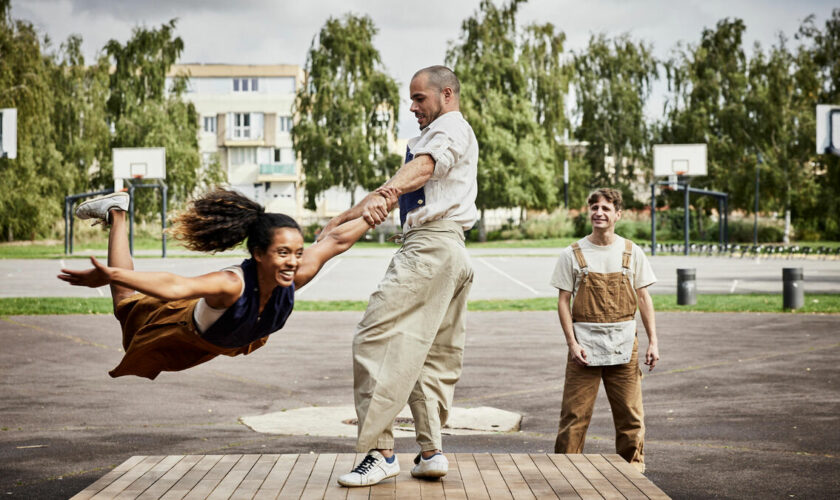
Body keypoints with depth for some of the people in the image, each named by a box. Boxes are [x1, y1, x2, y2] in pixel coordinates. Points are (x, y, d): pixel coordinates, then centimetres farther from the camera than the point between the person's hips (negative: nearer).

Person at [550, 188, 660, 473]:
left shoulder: (632, 252, 7)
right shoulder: (573, 255, 2)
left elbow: (643, 298, 9)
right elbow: (563, 301, 1)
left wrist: (653, 341, 3)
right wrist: (572, 343, -9)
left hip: (623, 344, 2)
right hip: (585, 344, -1)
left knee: (630, 414, 4)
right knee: (575, 414, -2)